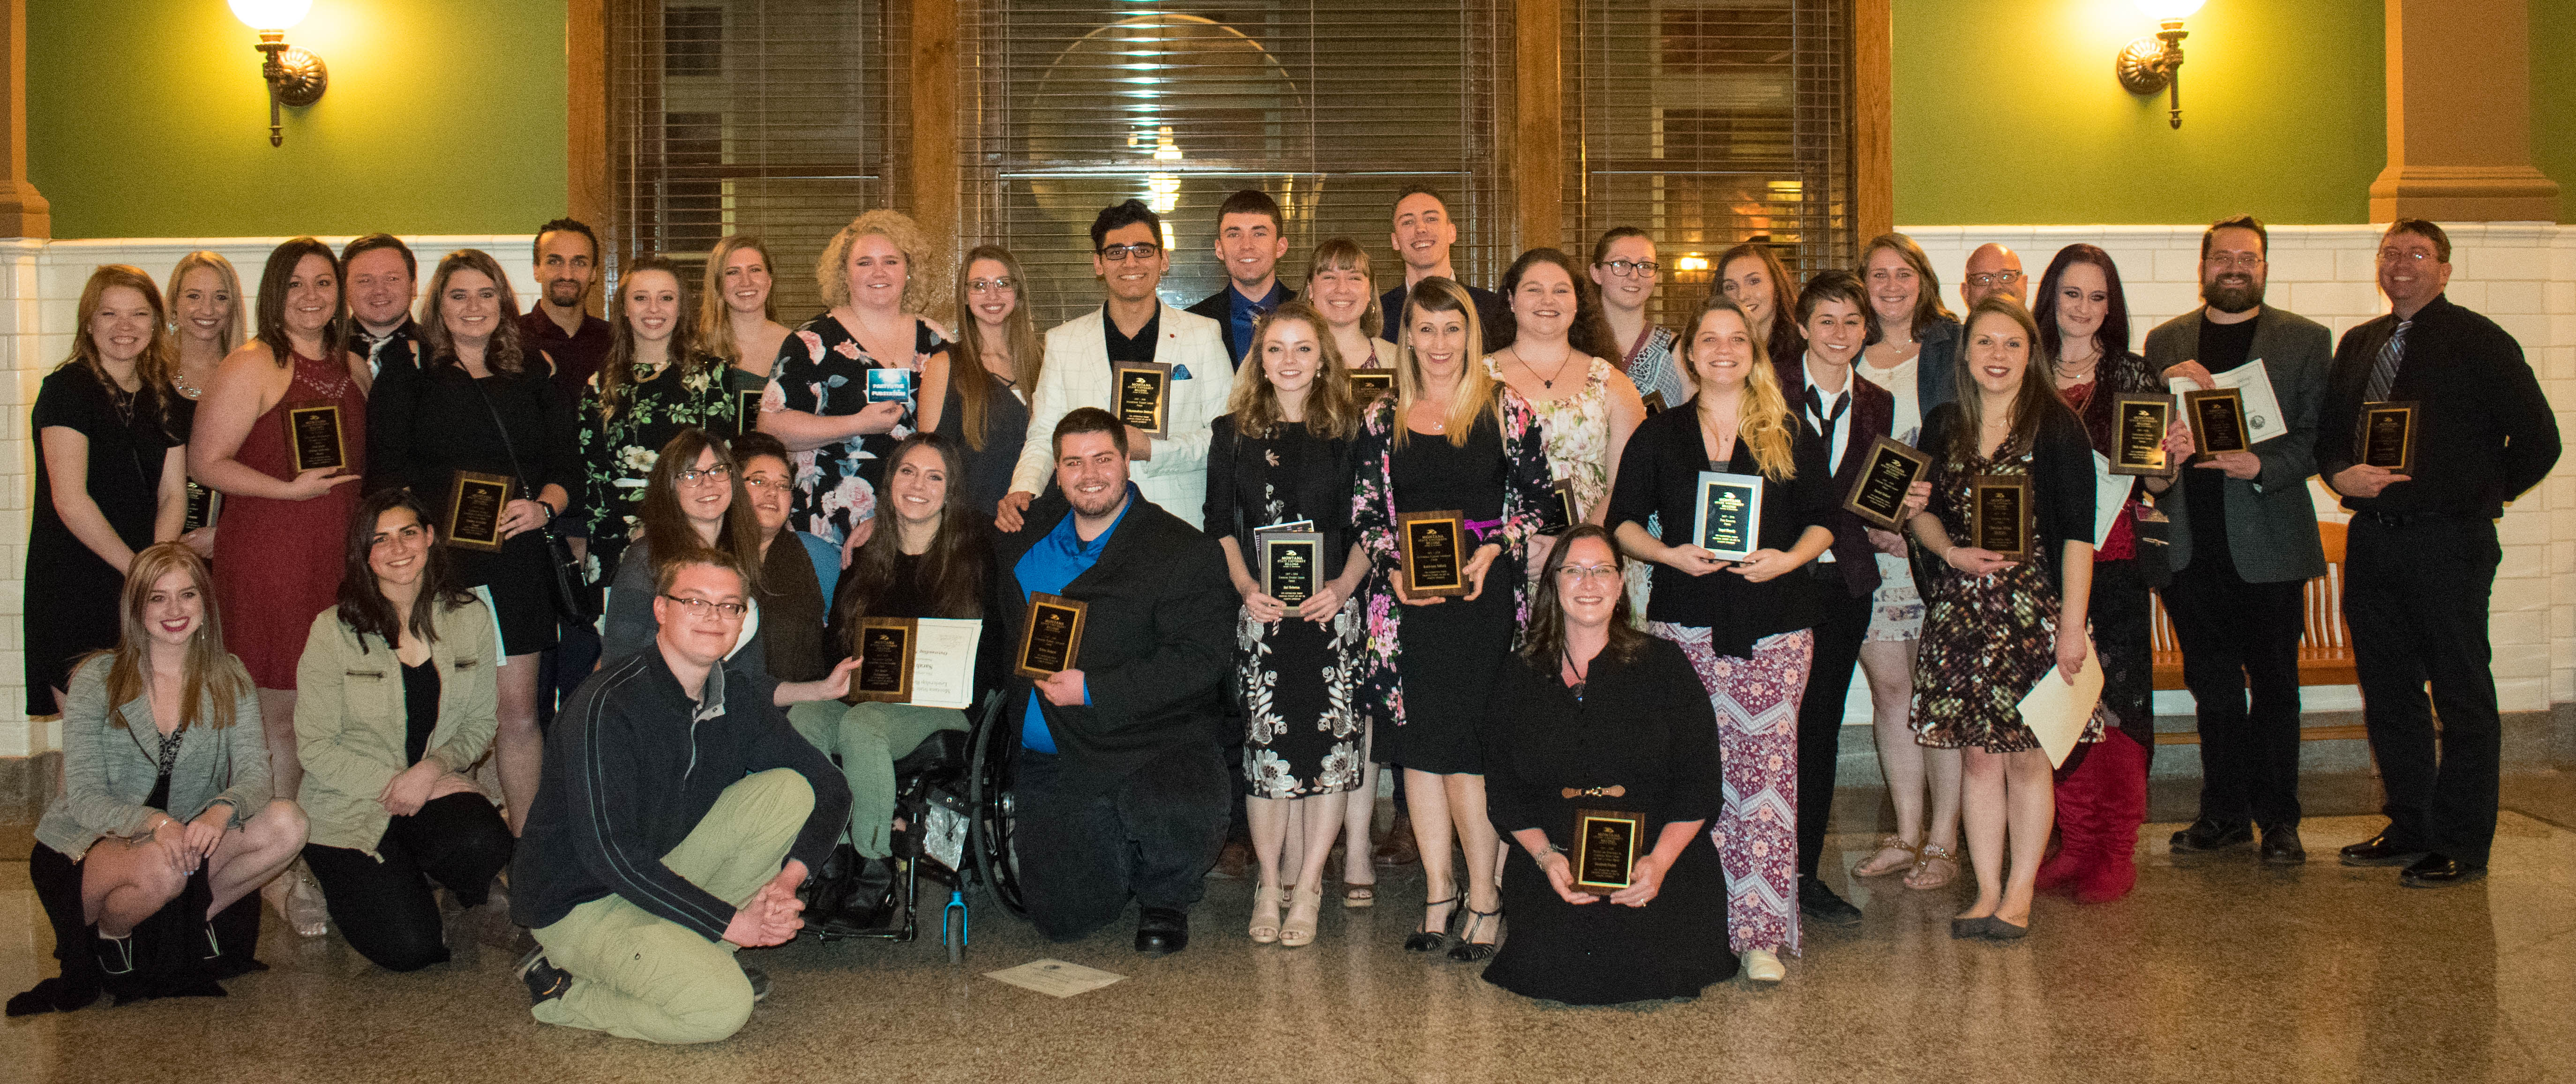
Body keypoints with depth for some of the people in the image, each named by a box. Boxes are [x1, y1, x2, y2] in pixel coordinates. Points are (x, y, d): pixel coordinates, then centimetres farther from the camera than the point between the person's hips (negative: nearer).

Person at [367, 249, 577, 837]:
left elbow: (567, 466, 13)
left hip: (517, 558, 2)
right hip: (439, 562, -2)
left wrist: (543, 506, -7)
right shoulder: (409, 375, 6)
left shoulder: (532, 374, 14)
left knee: (518, 710, 3)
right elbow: (387, 474, -1)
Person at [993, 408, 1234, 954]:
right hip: (1051, 762, 4)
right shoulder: (1025, 536, 10)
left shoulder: (1183, 550, -8)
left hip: (1152, 747, -4)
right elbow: (1003, 626, 28)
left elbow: (1201, 661, -16)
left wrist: (1093, 691, -20)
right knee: (1062, 918, -2)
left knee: (1177, 820, -34)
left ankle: (1164, 902, 2)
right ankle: (1119, 864, 33)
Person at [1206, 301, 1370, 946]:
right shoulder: (1233, 434, 8)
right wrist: (1247, 589, -5)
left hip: (1333, 611, 0)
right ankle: (1269, 886, 16)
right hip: (1260, 614, 1)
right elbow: (1221, 524, 9)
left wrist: (1341, 589, -10)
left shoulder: (1349, 433, 5)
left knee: (1332, 746, -2)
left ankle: (1308, 891, 10)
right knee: (1266, 748, -1)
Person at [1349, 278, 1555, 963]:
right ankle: (1439, 895, 17)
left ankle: (1483, 900, 8)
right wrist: (1395, 569, -7)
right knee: (1417, 745, 6)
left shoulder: (1506, 410, 2)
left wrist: (1491, 551, -11)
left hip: (1483, 595, -3)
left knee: (1465, 749, -4)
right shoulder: (1382, 419, 9)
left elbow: (1537, 499, 3)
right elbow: (1365, 511, 8)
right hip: (1405, 602, 3)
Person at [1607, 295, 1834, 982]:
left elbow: (1824, 519, 11)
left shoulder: (1791, 437, 12)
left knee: (1764, 768, -7)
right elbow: (1623, 521, 10)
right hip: (1684, 622, 0)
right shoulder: (1658, 437, 12)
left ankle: (1761, 934, -3)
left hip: (1774, 627, 0)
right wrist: (1670, 553, -8)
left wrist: (1788, 559, -8)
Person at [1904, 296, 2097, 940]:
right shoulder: (1943, 427, 7)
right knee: (1977, 755, 6)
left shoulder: (2056, 427, -5)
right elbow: (1921, 510, 15)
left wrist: (2072, 624, -12)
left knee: (2027, 756, 3)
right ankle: (1986, 892, 15)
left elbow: (2078, 532, -7)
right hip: (1961, 610, 3)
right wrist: (1951, 551, -6)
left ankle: (2019, 892, 15)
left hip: (2033, 609, -3)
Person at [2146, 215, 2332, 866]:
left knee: (2273, 683, 4)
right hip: (2190, 542, 2)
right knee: (2212, 684, 9)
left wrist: (2262, 466, -17)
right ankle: (2226, 812, 19)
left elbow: (2319, 437, -1)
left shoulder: (2305, 340, 5)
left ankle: (2277, 818, 14)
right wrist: (2169, 387, -11)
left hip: (2268, 541, -2)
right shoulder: (2165, 342, 12)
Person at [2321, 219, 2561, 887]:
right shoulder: (2357, 346, 14)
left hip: (2450, 544, -6)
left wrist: (2481, 497, 1)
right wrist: (2342, 476, -3)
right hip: (2372, 540, 6)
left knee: (2461, 695, 0)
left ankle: (2462, 847, 6)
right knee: (2388, 691, 12)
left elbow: (2537, 440, -3)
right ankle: (2409, 829, 24)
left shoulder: (2480, 343, -3)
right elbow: (2328, 431, 17)